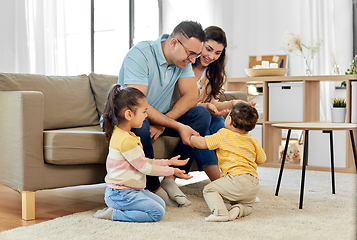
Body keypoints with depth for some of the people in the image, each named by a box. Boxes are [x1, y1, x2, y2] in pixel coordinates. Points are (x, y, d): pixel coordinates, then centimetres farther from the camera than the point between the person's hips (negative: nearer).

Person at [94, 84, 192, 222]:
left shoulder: (120, 134, 9)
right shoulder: (126, 141, -25)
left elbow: (143, 161, 15)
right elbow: (145, 168, -16)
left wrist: (168, 162, 16)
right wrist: (172, 171, -4)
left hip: (129, 190, 11)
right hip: (120, 194, -11)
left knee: (161, 204, 16)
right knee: (157, 213, -14)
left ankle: (117, 208, 9)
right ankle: (113, 214, -11)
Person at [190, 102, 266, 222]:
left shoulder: (223, 135, 0)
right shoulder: (253, 141, 14)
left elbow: (201, 143, 1)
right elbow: (262, 159, 25)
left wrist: (190, 137, 20)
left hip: (236, 178, -6)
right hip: (253, 185, 6)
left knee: (209, 190, 9)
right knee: (247, 205, 29)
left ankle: (220, 212, -14)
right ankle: (238, 210, -5)